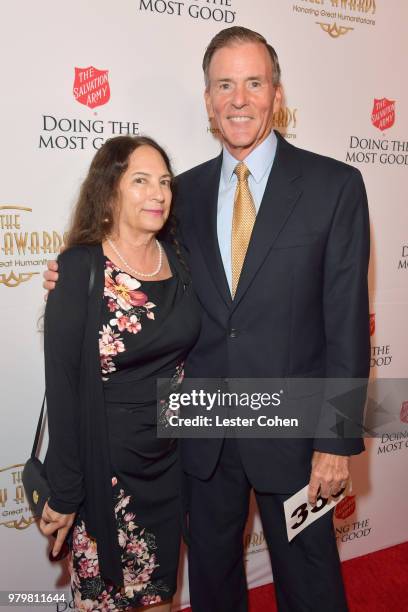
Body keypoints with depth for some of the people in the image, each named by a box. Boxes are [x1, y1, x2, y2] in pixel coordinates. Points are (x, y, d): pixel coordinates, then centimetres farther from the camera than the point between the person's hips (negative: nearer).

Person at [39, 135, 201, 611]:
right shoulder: (80, 269, -15)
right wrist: (64, 493, -10)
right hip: (107, 464, -4)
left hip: (172, 459, 5)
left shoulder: (178, 258, -1)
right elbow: (63, 385, -14)